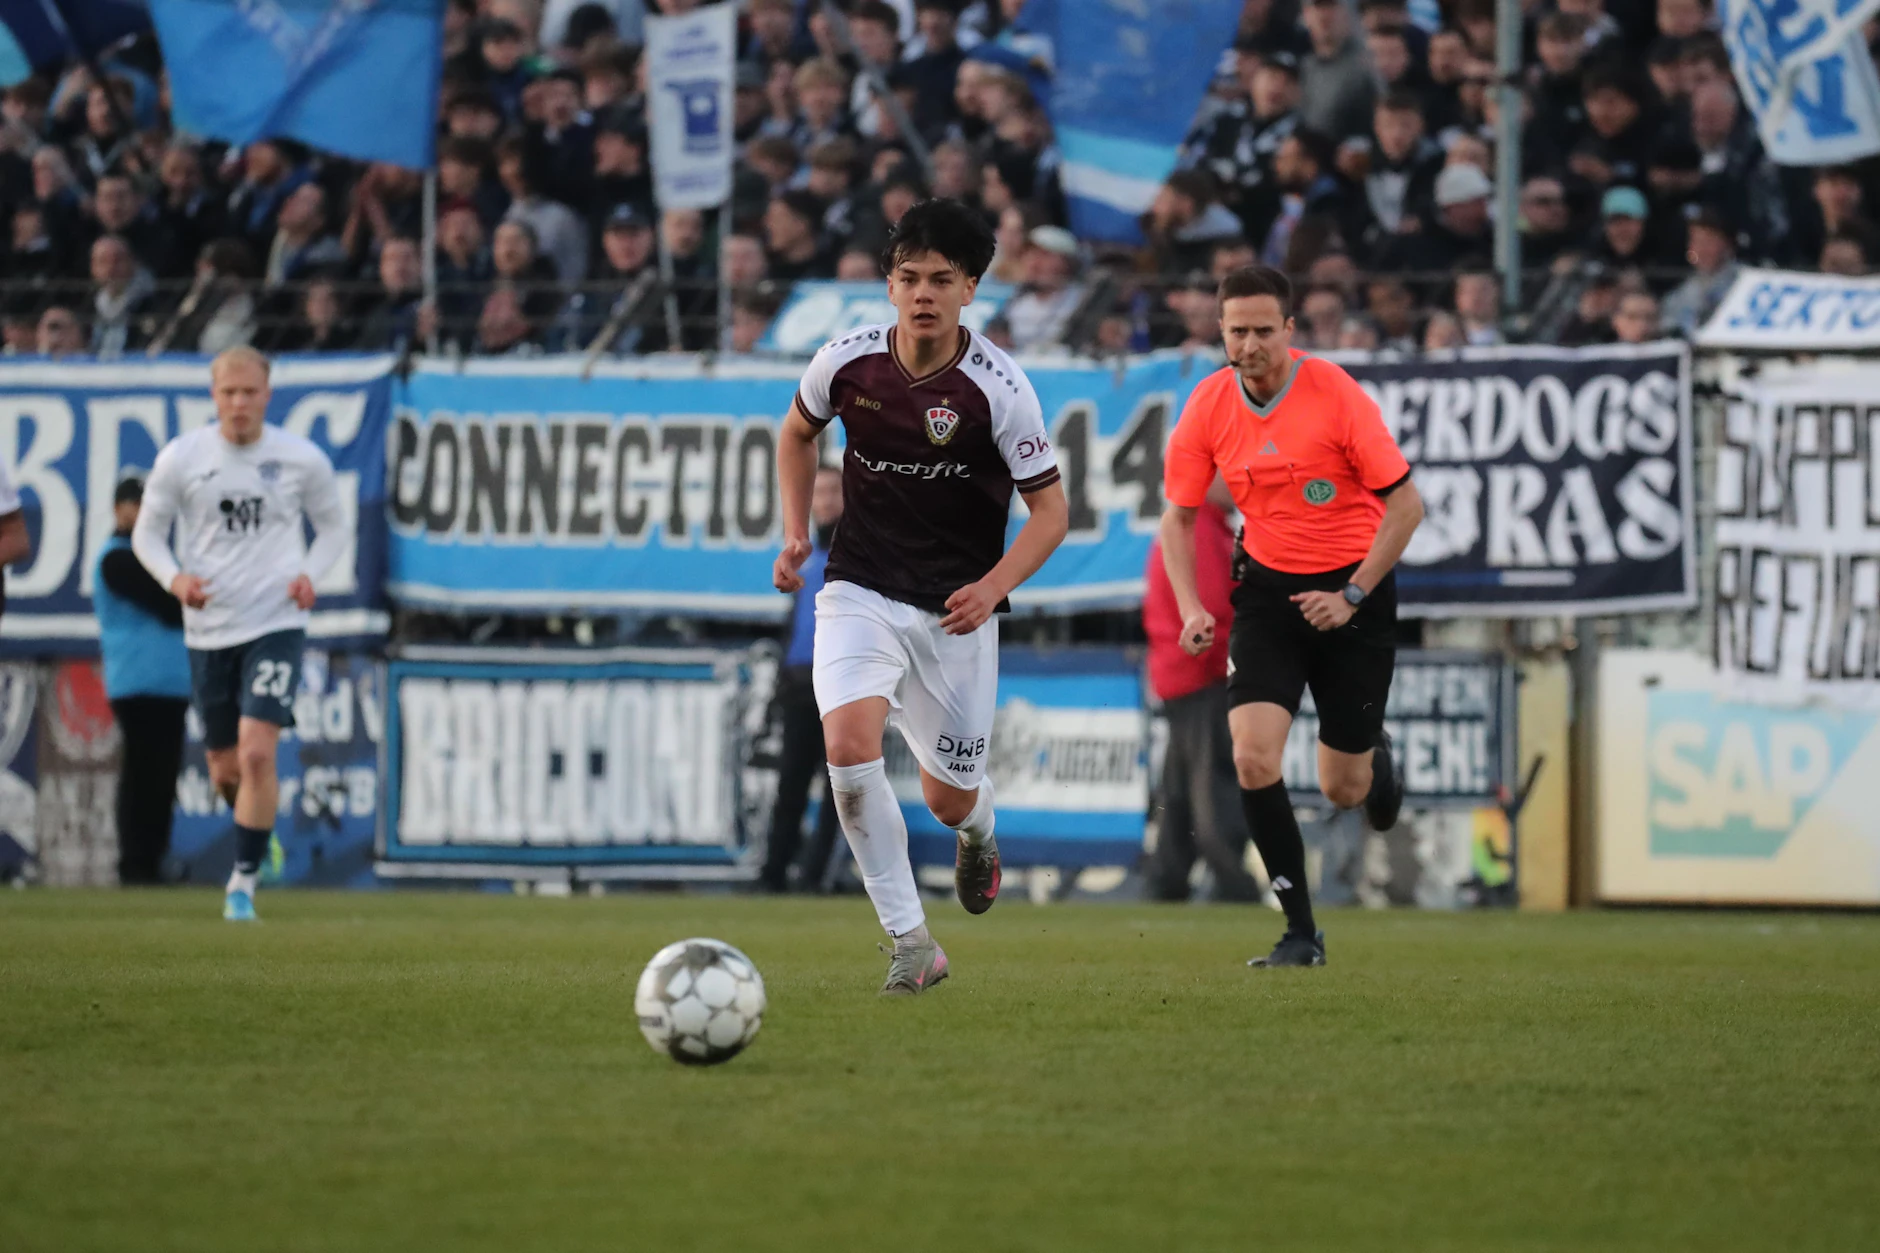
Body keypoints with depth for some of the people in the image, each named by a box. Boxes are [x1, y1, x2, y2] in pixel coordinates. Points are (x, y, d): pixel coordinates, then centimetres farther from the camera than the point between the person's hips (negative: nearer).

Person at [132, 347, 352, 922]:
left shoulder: (302, 460, -3)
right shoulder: (180, 458, -3)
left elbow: (335, 527, 12)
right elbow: (147, 533, 5)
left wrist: (310, 573, -6)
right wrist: (175, 578, -14)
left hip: (276, 622, -2)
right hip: (208, 629, 2)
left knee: (257, 753, -18)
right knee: (224, 769, 10)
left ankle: (244, 881, -8)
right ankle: (259, 828, 43)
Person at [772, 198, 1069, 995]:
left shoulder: (998, 388, -14)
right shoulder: (847, 362, -7)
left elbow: (1051, 510, -7)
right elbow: (798, 432, 16)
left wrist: (991, 587, -21)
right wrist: (796, 533, 6)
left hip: (957, 608, -1)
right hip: (861, 592, 1)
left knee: (949, 800, 7)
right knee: (849, 745, -25)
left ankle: (978, 830, 49)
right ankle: (911, 943, -17)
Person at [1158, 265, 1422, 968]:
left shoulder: (1336, 395, -16)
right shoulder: (1208, 407, -6)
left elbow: (1405, 503, -11)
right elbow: (1178, 516, 6)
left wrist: (1352, 595, -15)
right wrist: (1191, 608, -8)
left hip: (1352, 588, -3)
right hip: (1269, 588, 3)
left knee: (1342, 789, 3)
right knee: (1253, 759, -17)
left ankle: (1373, 757, 44)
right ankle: (1300, 931, -7)